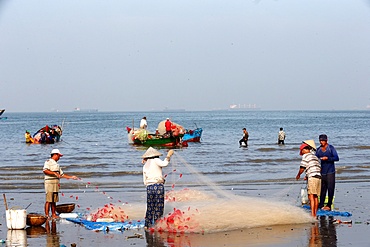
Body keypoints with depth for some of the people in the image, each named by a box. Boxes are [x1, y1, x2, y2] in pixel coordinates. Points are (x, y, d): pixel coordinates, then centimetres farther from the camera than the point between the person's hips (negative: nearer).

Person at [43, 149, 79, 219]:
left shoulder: (56, 164, 24)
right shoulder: (48, 162, -4)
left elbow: (62, 174, 27)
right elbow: (45, 170, -20)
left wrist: (71, 177, 21)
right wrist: (54, 173, -25)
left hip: (55, 184, 9)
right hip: (49, 183, -9)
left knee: (54, 201, 9)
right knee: (48, 200, -11)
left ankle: (54, 215, 13)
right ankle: (46, 215, -12)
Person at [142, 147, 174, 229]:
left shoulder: (145, 166, 16)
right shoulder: (155, 161, 1)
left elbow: (145, 181, 16)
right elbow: (164, 163, -18)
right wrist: (168, 156, -6)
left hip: (149, 187, 5)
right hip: (158, 186, -5)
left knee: (150, 207, 14)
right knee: (158, 207, 2)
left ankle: (147, 225, 16)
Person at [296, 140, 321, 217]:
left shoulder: (306, 156, 0)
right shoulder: (315, 157, 24)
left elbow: (302, 168, -6)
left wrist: (298, 175, 14)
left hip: (312, 178, -8)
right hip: (319, 177, 8)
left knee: (311, 197, -12)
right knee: (316, 197, 12)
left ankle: (312, 214, -19)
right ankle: (315, 214, 14)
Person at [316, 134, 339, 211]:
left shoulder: (331, 148, -2)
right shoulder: (318, 150, 10)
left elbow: (336, 158, -9)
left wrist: (327, 158, -21)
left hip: (330, 172, -4)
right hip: (322, 172, 4)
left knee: (330, 189, -3)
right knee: (322, 189, 4)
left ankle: (329, 205, 3)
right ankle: (321, 205, 8)